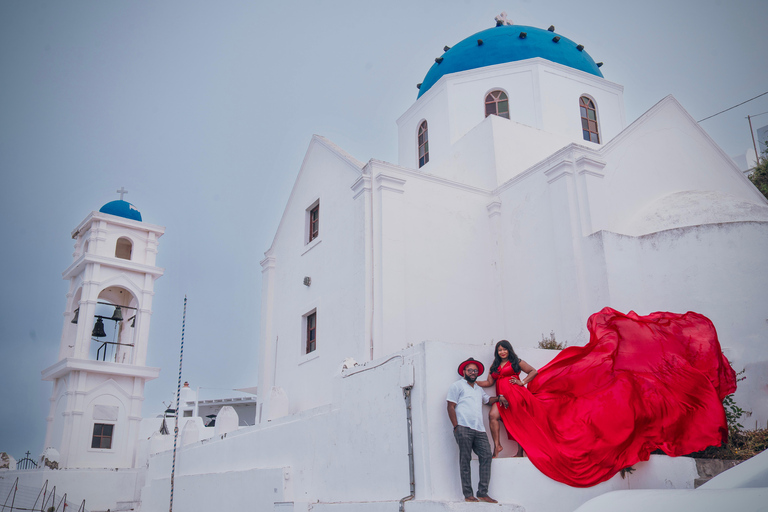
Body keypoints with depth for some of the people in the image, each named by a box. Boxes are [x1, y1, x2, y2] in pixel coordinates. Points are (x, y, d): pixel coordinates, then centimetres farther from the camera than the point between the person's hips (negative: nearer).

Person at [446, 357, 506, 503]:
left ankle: (482, 493, -2)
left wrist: (499, 398, 20)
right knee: (465, 460, -6)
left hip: (479, 430, 6)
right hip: (464, 429, -6)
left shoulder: (479, 389, 28)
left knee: (486, 455, -6)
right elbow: (451, 407, -1)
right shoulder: (457, 385, 6)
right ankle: (468, 495, -4)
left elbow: (487, 399, 43)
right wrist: (456, 427, -10)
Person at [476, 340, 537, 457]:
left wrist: (522, 382, -3)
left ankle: (520, 452, 1)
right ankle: (497, 445, -19)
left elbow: (533, 371, 7)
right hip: (501, 396, 4)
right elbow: (489, 382, 17)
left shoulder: (516, 362, 11)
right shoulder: (494, 366, 23)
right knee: (493, 415, -20)